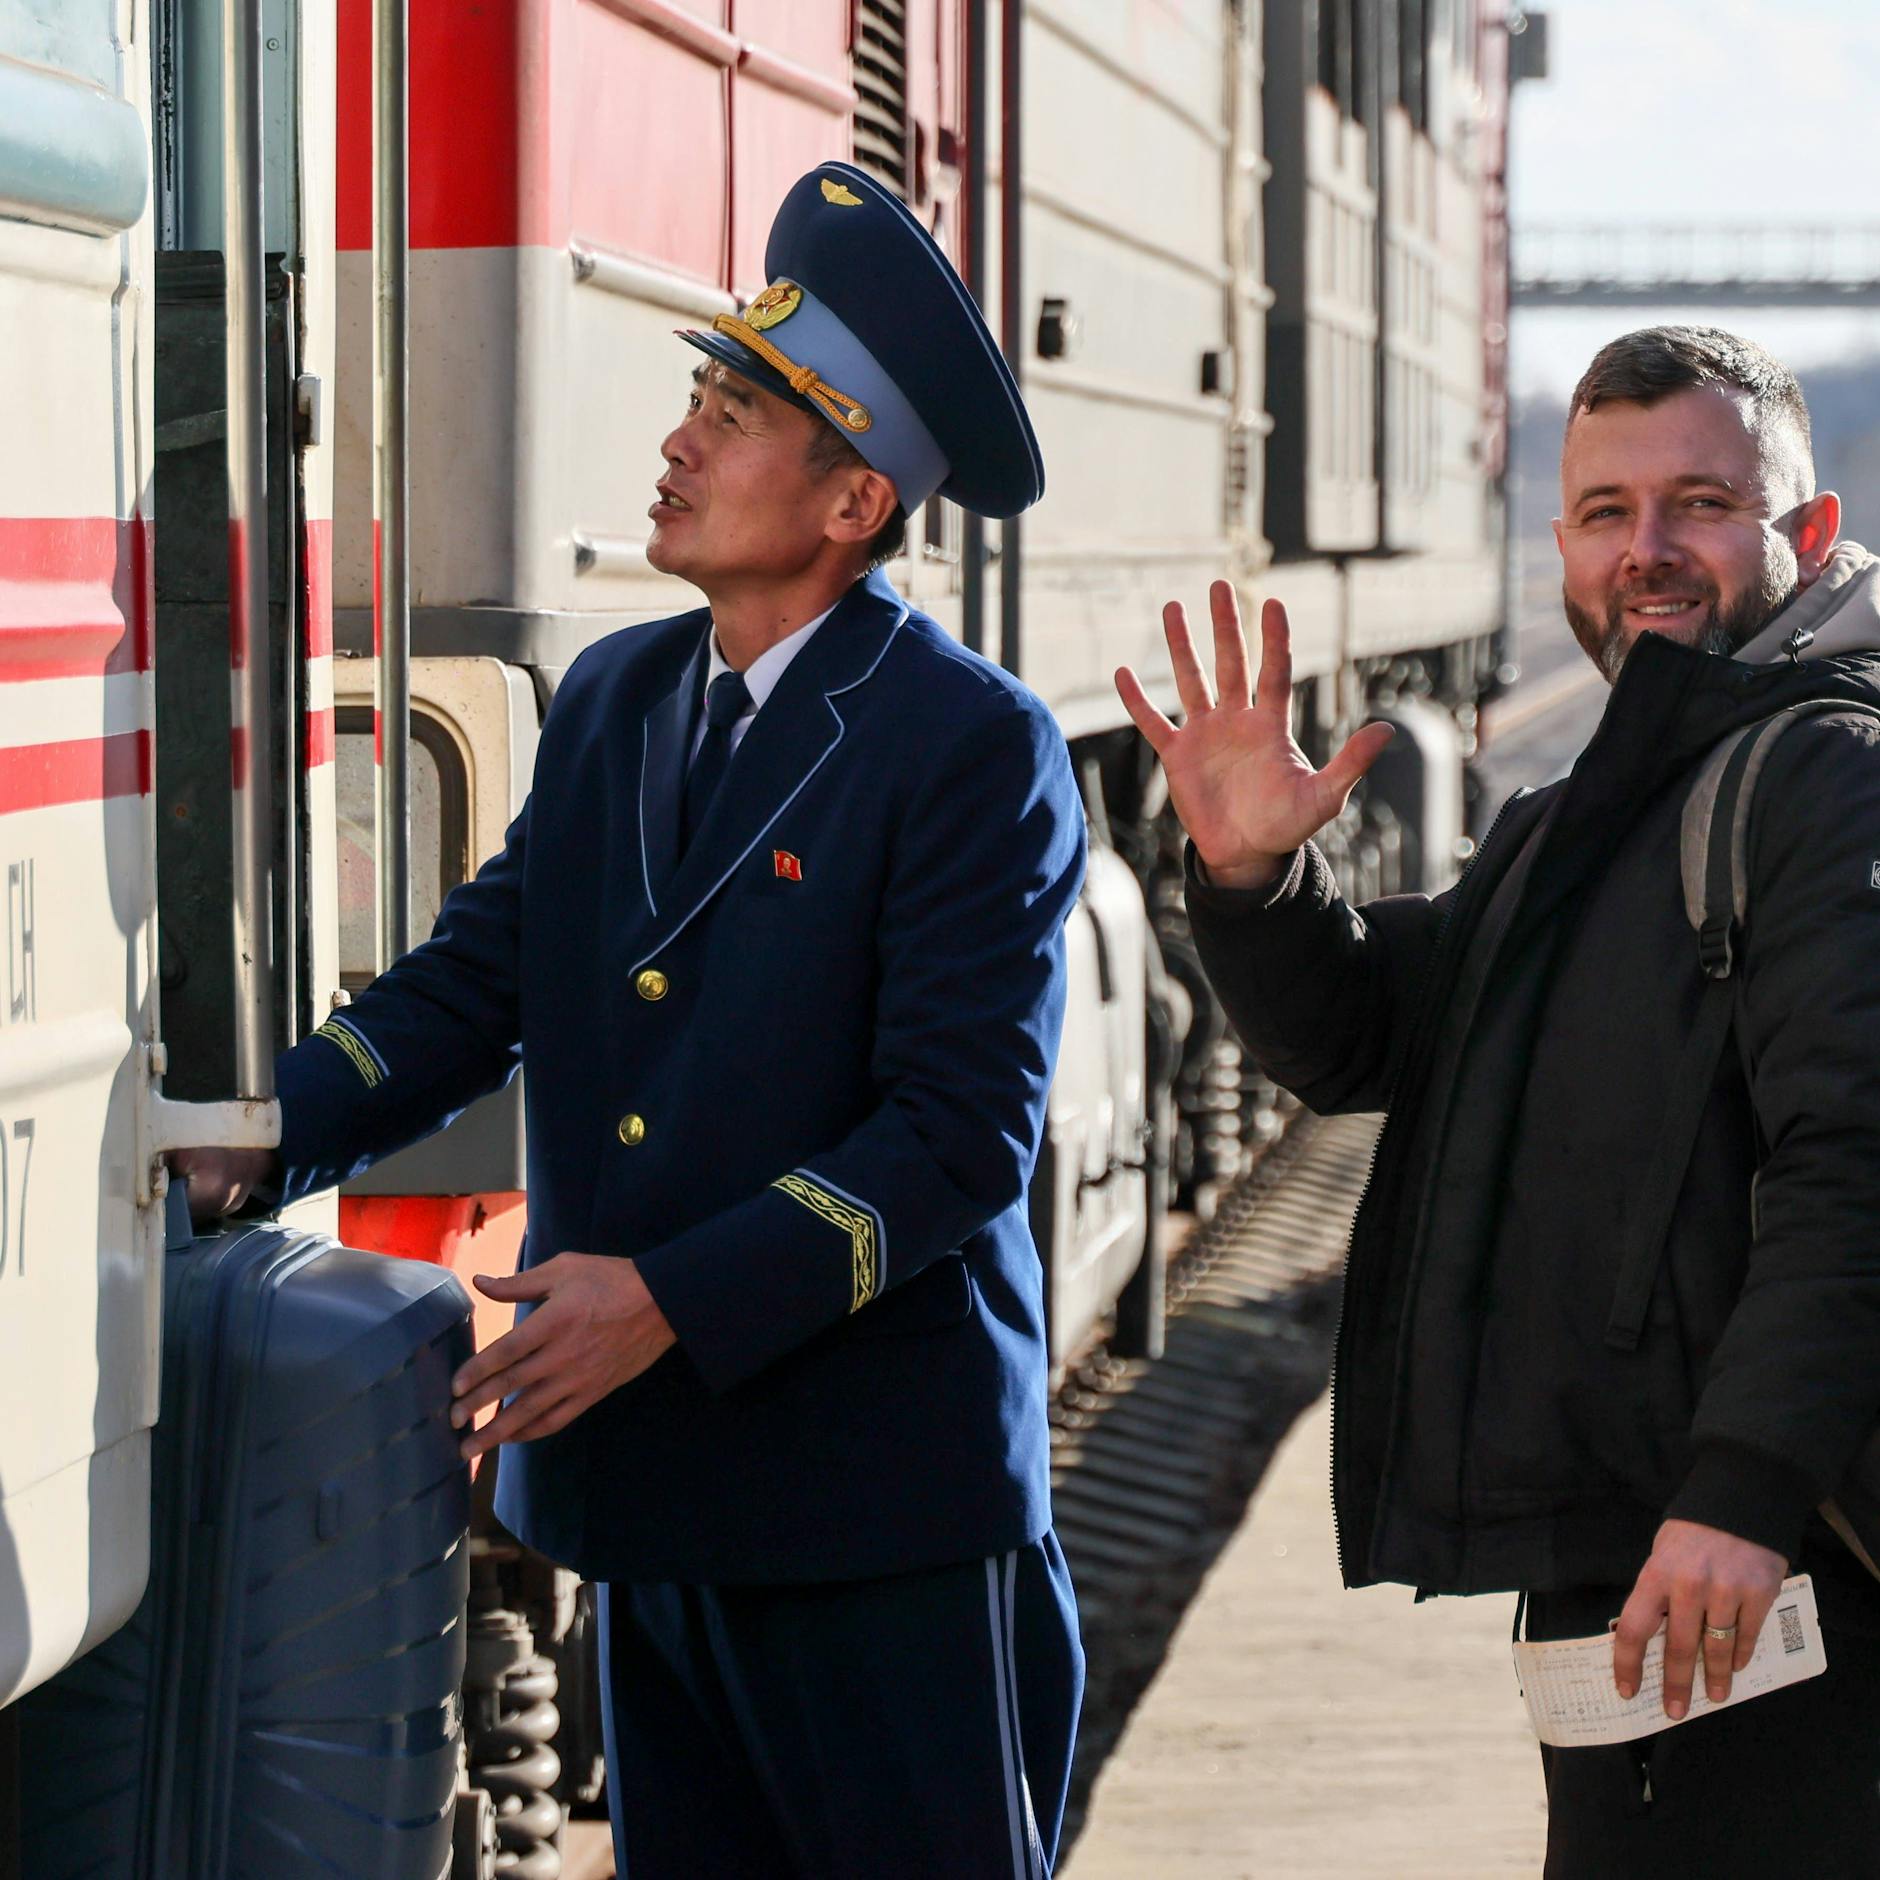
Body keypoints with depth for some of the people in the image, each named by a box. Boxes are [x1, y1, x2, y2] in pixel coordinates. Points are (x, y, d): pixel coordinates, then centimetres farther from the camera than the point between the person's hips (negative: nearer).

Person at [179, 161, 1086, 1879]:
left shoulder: (976, 748, -11)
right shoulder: (613, 702, 12)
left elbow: (964, 1130, -16)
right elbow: (475, 980, 12)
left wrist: (673, 1301, -22)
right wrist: (264, 1130, -5)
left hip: (880, 1510, -7)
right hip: (648, 1487, 7)